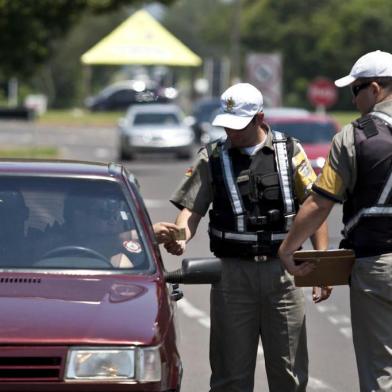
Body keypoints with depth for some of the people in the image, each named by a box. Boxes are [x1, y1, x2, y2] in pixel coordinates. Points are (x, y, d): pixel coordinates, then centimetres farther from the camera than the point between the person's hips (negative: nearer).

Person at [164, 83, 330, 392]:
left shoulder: (290, 152, 5)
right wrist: (180, 237, -22)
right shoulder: (212, 157, 6)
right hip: (233, 271, 0)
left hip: (283, 272, 0)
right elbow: (192, 207, 0)